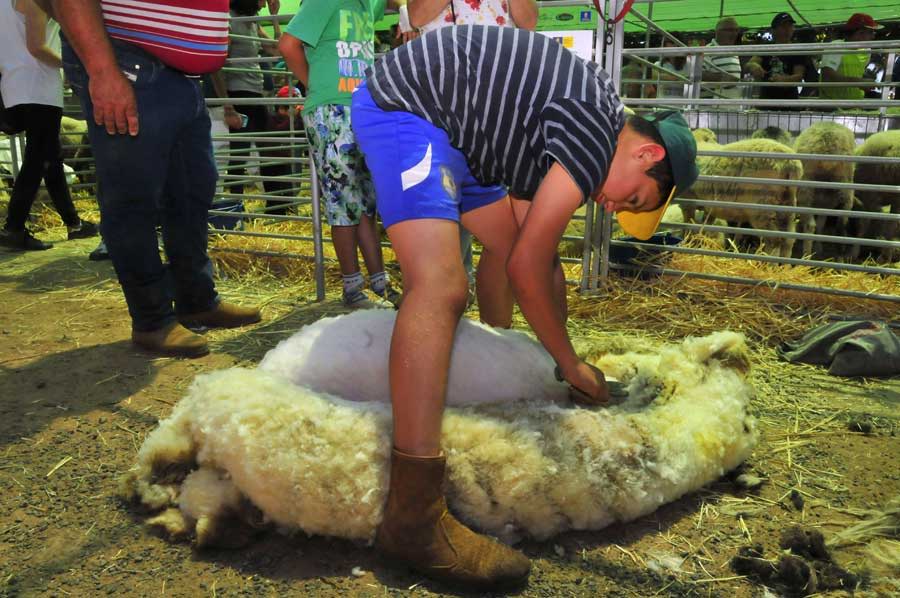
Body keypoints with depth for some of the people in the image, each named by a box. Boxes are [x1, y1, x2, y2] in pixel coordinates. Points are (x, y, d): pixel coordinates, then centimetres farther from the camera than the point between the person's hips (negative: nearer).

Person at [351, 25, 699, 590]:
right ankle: (414, 517, -28)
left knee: (508, 237, 20)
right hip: (401, 104, -11)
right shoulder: (598, 132, -16)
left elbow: (538, 255, 16)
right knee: (441, 284, -26)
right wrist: (572, 365, -4)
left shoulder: (577, 124, 13)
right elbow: (527, 269, -17)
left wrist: (558, 352, 18)